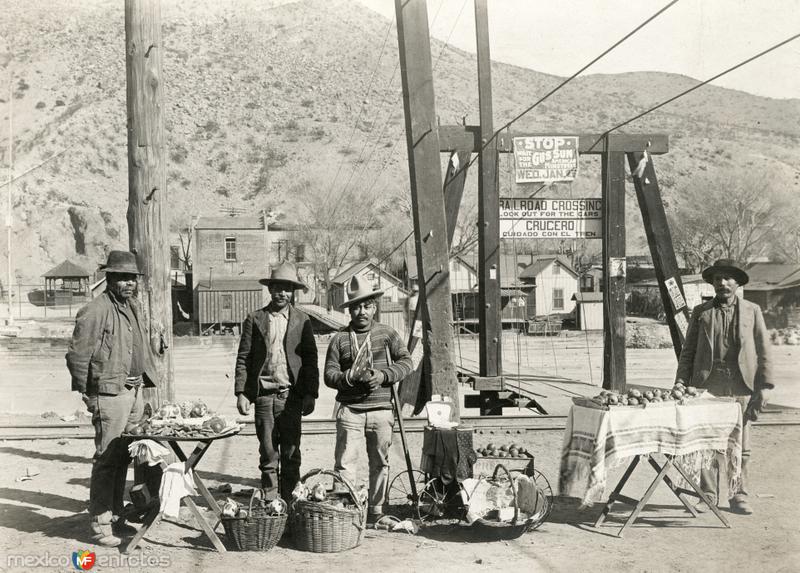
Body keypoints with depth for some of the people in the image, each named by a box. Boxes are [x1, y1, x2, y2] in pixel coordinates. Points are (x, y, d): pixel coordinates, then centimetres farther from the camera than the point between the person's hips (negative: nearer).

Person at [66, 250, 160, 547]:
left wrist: (148, 379, 18)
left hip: (135, 391, 8)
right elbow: (77, 355, -12)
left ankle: (116, 517, 23)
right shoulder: (95, 312, -12)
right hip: (110, 394, -8)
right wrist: (87, 395, -9)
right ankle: (101, 525, 4)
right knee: (107, 459, -4)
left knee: (124, 458, 13)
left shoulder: (134, 306, 14)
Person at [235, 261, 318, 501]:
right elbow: (243, 359, 5)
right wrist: (241, 393, -2)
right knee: (268, 453, 5)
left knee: (291, 452, 3)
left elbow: (310, 360, 5)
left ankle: (290, 502, 12)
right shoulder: (254, 320, 6)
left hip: (291, 395, 0)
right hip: (263, 394, 0)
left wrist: (311, 394, -2)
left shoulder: (302, 320, 7)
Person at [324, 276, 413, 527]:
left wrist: (383, 375, -11)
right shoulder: (339, 339, 6)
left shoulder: (387, 334, 9)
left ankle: (375, 511, 19)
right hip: (350, 410, -1)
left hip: (381, 410, 1)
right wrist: (352, 376, -16)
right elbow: (329, 374, 2)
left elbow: (405, 362, 4)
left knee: (380, 463, 8)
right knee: (344, 463, -6)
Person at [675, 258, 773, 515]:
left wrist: (764, 385, -2)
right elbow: (688, 351, 10)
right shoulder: (701, 312, 10)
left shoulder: (752, 311, 10)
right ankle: (708, 494, 10)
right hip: (707, 387, 0)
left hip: (741, 388, 0)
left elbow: (763, 351, 7)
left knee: (740, 446, 4)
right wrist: (682, 382, 1)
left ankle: (738, 496, 14)